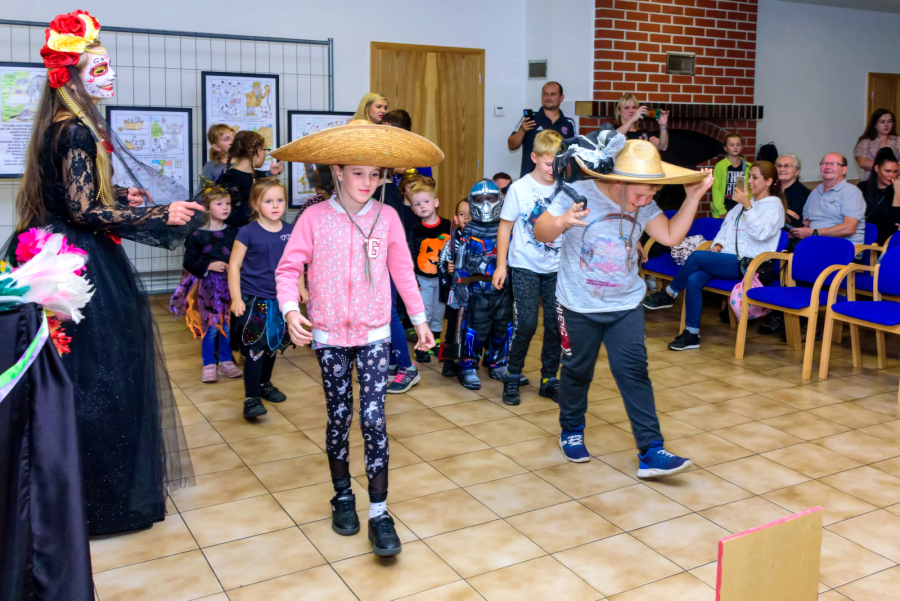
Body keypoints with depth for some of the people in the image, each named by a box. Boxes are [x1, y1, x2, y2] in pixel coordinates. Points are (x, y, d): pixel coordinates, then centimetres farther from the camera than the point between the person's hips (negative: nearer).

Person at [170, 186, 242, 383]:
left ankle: (226, 362, 25)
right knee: (210, 326, 1)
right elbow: (189, 261, -6)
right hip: (208, 285, -3)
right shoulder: (198, 236, -7)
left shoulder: (233, 233, 3)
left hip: (230, 284, 3)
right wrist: (209, 266, -17)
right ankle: (209, 365, 14)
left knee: (228, 326, 10)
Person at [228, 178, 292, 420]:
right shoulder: (248, 232, -11)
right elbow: (234, 265, -8)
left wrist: (301, 289, 9)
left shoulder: (289, 231, 2)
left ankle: (265, 384, 38)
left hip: (279, 299, 5)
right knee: (255, 348, -7)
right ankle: (252, 398, 2)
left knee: (272, 345, 18)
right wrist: (236, 299, -13)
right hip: (254, 299, -5)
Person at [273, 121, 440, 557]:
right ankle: (343, 496, 30)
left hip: (374, 334, 0)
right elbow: (288, 268, -6)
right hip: (329, 336, 0)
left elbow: (402, 271, 8)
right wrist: (290, 310, -23)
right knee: (339, 416, 10)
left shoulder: (387, 217, -1)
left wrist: (419, 320, 13)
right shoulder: (315, 218, -6)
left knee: (373, 418, -6)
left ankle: (379, 513, 3)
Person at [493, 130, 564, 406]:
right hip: (525, 266, -3)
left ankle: (549, 379, 20)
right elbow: (505, 226, -2)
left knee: (556, 324, 5)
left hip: (556, 268, 3)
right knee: (526, 323, -6)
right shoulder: (520, 188, -7)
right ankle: (512, 378, 11)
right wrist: (501, 264, -5)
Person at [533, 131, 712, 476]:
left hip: (626, 305, 3)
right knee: (577, 371, 12)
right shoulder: (579, 195, -18)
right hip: (579, 306, -3)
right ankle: (571, 432, 36)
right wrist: (562, 222, -41)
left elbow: (671, 236, -6)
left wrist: (693, 197, -13)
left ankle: (651, 453, -2)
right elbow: (541, 234, -19)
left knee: (634, 372, -4)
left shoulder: (643, 206, -4)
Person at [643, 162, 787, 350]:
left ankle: (668, 295, -7)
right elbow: (726, 227, 27)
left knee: (697, 256, -26)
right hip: (728, 258, 7)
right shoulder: (745, 202, 24)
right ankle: (691, 334, -18)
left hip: (747, 264, -7)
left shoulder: (774, 204, -1)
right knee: (693, 279, -20)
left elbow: (762, 233, -18)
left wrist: (748, 206, -24)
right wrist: (718, 244, 8)